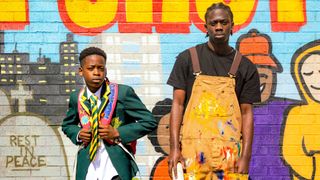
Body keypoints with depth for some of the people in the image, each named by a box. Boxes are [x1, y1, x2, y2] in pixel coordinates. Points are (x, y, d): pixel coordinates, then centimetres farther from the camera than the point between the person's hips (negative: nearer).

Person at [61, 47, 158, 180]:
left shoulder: (123, 92, -6)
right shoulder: (76, 98, 6)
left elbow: (149, 122, -4)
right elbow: (67, 125, 24)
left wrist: (118, 133, -13)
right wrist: (78, 134, 1)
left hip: (116, 169, -4)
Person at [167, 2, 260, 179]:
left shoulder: (245, 67, 8)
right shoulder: (187, 59, 6)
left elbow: (246, 112, 6)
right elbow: (178, 104, 3)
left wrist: (245, 156, -4)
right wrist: (174, 148, -6)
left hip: (230, 151, 1)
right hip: (193, 149, -1)